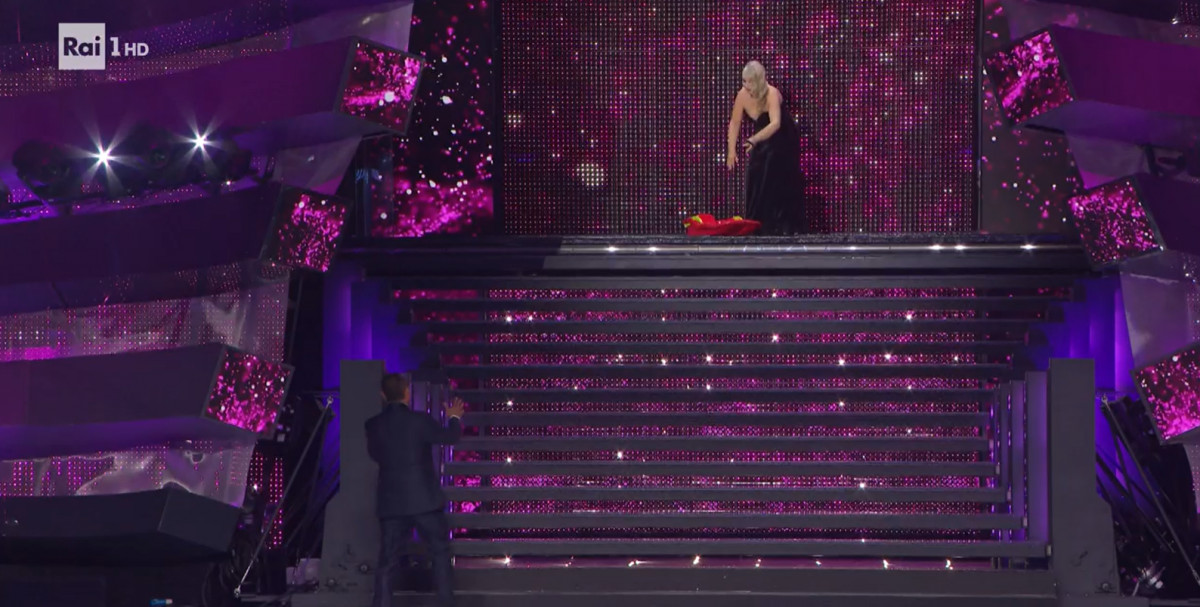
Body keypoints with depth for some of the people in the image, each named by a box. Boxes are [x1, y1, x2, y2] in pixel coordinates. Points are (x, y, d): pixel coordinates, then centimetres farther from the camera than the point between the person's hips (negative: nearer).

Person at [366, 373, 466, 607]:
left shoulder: (373, 425, -2)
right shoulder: (420, 420, -10)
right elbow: (449, 437, 6)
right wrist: (455, 418, 26)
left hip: (391, 502, 2)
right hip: (424, 499, -2)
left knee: (388, 561, 4)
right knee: (441, 552, 13)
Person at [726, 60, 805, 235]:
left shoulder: (772, 94, -32)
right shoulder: (742, 95, -16)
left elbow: (775, 123, -45)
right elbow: (734, 123, -5)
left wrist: (754, 140, -57)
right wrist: (731, 150, -13)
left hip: (783, 141, -5)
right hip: (762, 141, 5)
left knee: (781, 184, -9)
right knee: (756, 183, -1)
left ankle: (785, 230, -4)